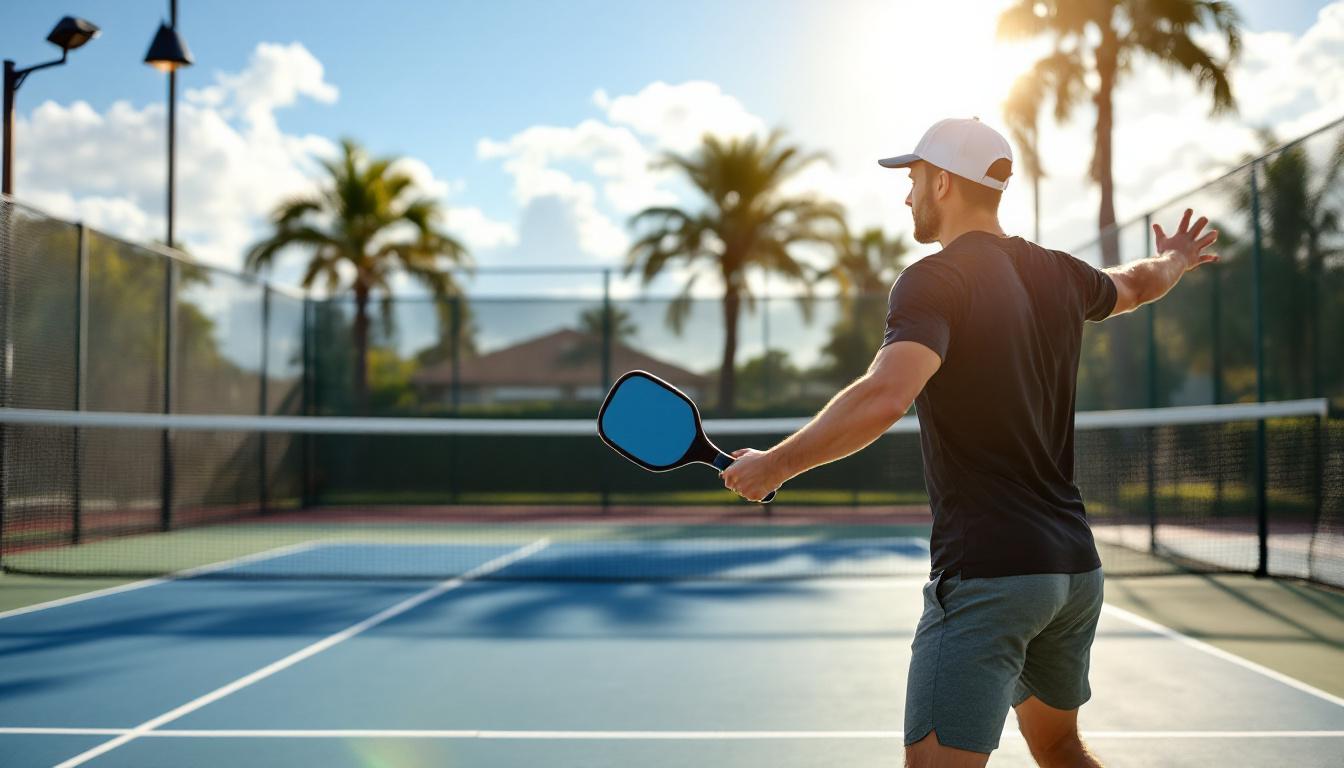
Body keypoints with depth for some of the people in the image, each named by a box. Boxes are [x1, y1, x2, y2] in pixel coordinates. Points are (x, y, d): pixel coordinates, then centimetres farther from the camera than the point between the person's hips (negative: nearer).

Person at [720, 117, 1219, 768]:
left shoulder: (935, 281, -12)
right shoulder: (1059, 274, 10)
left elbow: (885, 397, -30)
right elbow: (1137, 283, 33)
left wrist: (775, 464, -19)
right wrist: (1176, 259, 56)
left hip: (987, 574, -8)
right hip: (1076, 567, 8)